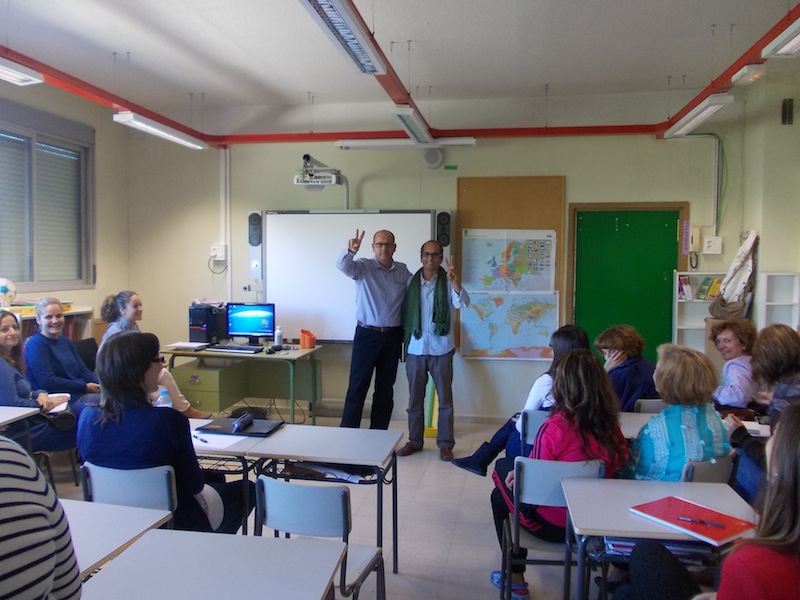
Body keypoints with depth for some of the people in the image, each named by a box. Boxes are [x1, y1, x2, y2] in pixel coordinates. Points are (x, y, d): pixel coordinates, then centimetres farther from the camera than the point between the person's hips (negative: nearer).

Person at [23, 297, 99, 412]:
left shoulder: (65, 341, 20)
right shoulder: (35, 344, -6)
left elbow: (83, 370, 16)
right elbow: (48, 382, -15)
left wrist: (101, 384, -4)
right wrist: (85, 387, -13)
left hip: (81, 395, 8)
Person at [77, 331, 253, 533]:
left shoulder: (87, 418, -13)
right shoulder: (168, 420, -29)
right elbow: (193, 485, -17)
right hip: (172, 523, -6)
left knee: (215, 478, 30)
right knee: (246, 489, 22)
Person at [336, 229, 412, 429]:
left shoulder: (403, 271, 6)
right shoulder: (363, 267, -5)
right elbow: (342, 265, -23)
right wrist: (350, 251, -46)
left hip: (392, 337, 4)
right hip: (367, 335, -3)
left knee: (385, 389, 11)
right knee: (357, 387, -3)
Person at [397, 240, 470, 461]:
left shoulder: (447, 282, -3)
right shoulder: (411, 282, 4)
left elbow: (463, 303, -20)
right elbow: (405, 313, 9)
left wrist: (455, 281, -37)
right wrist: (403, 342, 8)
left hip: (441, 349, -2)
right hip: (415, 348, 2)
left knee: (445, 397, 5)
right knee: (415, 398, 10)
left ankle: (445, 443, 15)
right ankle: (414, 441, 22)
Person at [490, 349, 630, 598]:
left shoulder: (554, 428, -27)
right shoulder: (610, 426, -11)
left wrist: (515, 476, 3)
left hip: (553, 525, -5)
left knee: (499, 495, 22)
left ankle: (515, 578, 30)